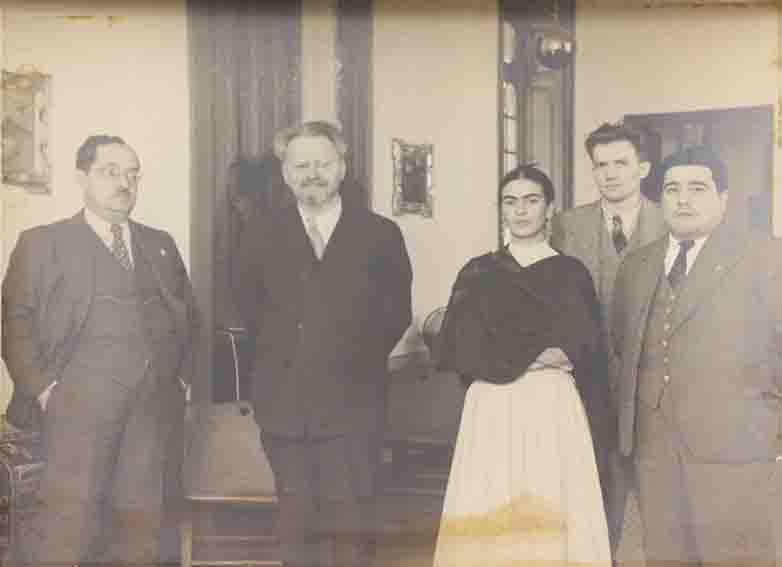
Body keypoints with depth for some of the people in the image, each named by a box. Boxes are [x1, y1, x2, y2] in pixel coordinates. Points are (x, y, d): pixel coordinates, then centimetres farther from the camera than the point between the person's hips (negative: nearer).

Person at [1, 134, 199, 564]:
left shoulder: (160, 245, 20)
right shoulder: (42, 242, 8)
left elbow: (188, 316, 23)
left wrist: (181, 377, 11)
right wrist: (43, 387, -7)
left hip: (155, 402, 4)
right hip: (83, 400, -3)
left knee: (142, 515, 2)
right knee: (69, 513, -11)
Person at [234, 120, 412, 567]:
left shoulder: (381, 235, 2)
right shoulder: (261, 238, 6)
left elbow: (397, 312, 8)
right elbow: (251, 307, 16)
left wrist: (360, 360, 4)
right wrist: (284, 352, 8)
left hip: (352, 407, -2)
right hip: (284, 407, 2)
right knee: (297, 531, 11)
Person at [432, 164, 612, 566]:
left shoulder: (571, 273, 7)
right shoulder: (477, 273, 8)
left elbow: (590, 355, 5)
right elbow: (460, 350, 0)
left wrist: (596, 427, -4)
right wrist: (526, 362, -8)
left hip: (556, 410, 0)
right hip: (494, 410, 1)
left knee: (553, 516, -2)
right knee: (491, 518, -1)